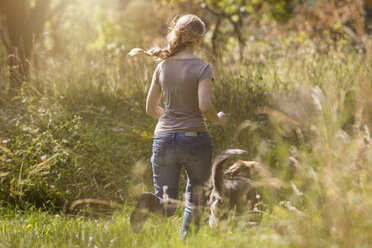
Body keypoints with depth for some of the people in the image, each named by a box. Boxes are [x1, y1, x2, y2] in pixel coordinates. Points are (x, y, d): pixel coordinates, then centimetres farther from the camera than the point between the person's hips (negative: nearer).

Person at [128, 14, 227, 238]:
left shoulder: (162, 67, 6)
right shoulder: (201, 68, -8)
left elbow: (151, 109, 10)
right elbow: (205, 106, -19)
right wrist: (218, 119, 1)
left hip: (164, 138, 3)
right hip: (194, 138, -3)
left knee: (167, 205, 4)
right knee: (196, 196, 20)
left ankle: (151, 203, -28)